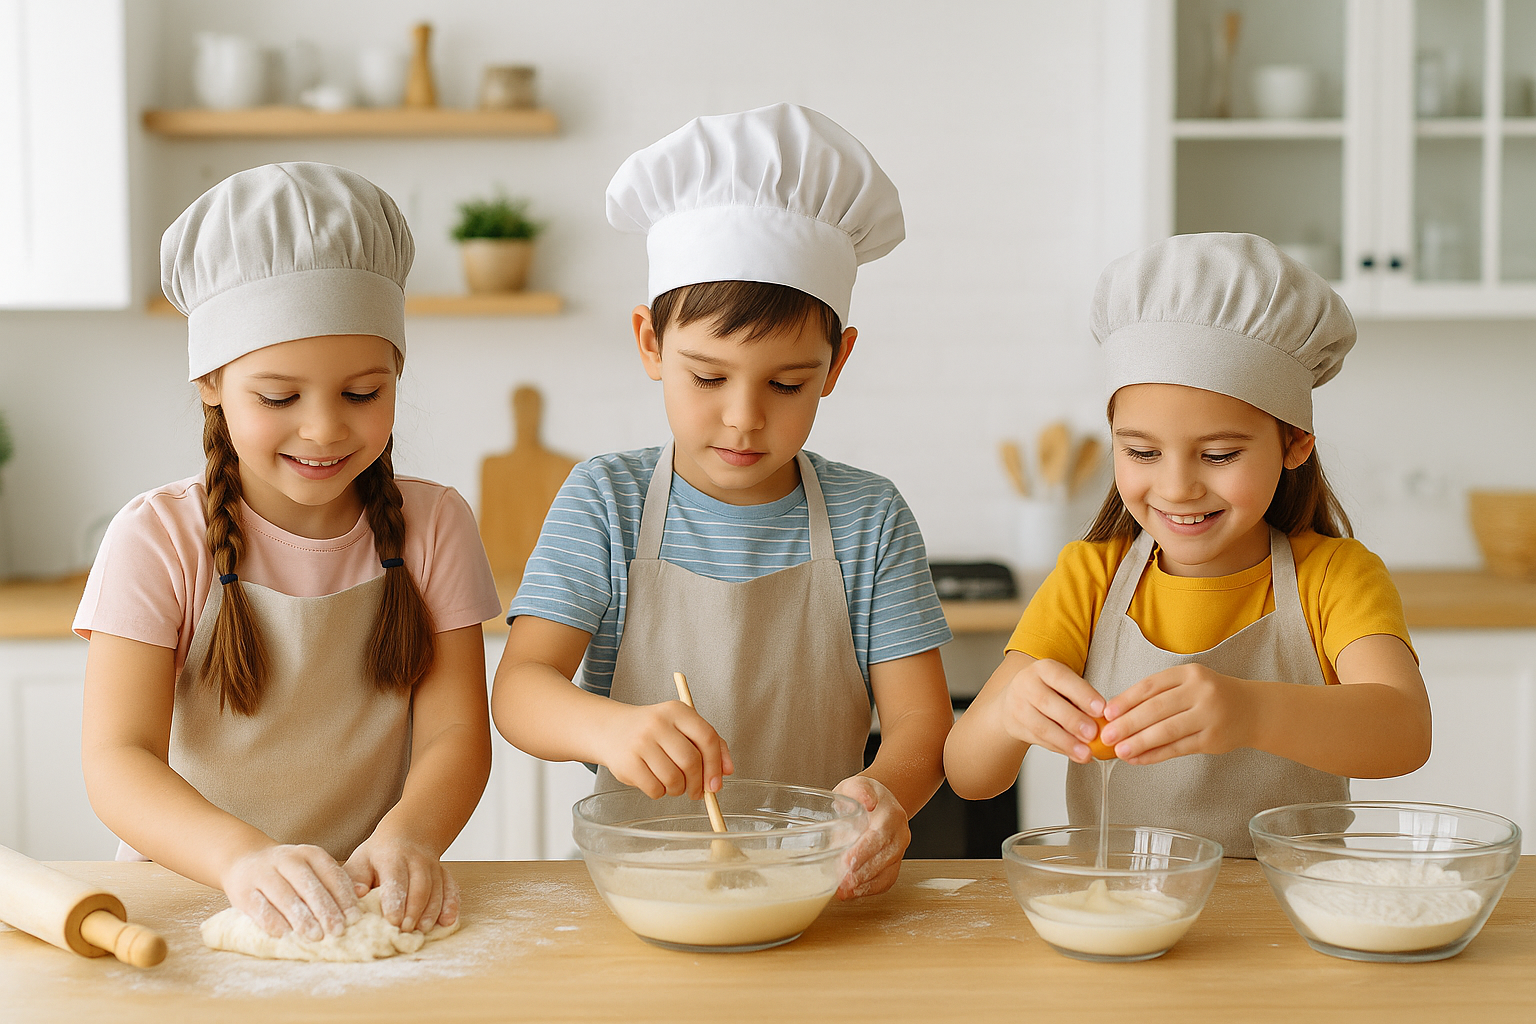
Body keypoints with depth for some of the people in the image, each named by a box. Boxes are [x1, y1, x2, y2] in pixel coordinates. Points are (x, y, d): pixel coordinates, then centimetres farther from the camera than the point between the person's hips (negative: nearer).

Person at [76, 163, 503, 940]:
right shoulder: (157, 539, -5)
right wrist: (243, 858, -36)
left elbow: (457, 731, -4)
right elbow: (117, 758, -15)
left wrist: (404, 838, -27)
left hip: (369, 902, 2)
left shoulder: (432, 526, 2)